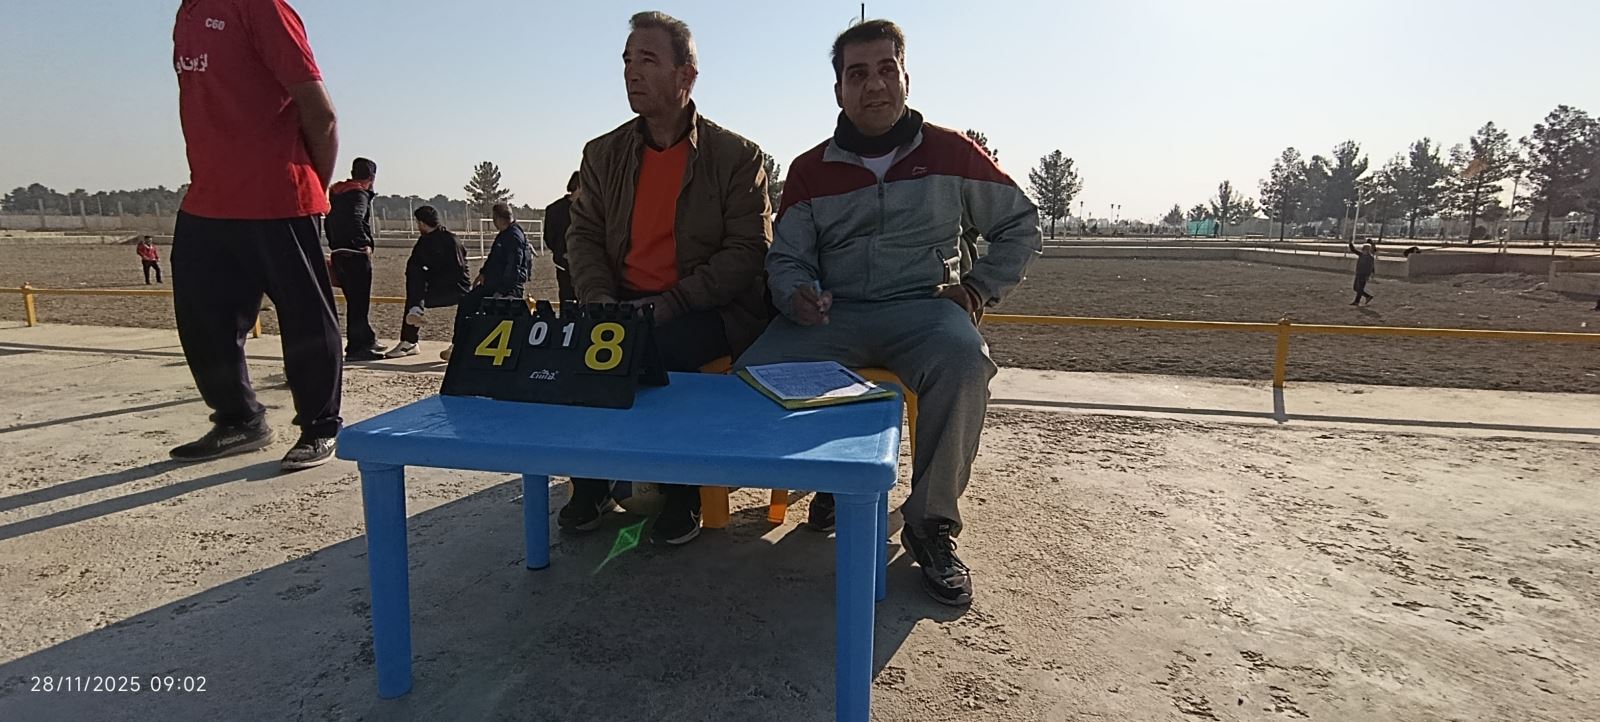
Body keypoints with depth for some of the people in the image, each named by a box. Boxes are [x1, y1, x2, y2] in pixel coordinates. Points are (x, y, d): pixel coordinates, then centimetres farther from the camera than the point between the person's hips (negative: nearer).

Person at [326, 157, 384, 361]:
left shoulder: (336, 193, 18)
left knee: (354, 300, 17)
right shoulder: (360, 194, -10)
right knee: (359, 301, -4)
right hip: (355, 255, -9)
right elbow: (355, 220, -27)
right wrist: (365, 244, -20)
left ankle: (367, 340, 28)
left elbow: (328, 222, 23)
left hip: (338, 254, 9)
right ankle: (356, 348, -3)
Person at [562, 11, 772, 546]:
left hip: (708, 311, -4)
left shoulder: (736, 156, 0)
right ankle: (592, 480, -3)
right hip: (624, 306, 4)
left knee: (663, 346, -34)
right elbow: (583, 236, 12)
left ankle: (682, 491, -13)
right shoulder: (604, 154, 14)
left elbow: (748, 252, -8)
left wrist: (669, 304, -19)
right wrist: (600, 301, -10)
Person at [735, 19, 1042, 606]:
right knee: (754, 374, -24)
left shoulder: (950, 152, 7)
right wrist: (796, 294, -14)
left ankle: (931, 524, -15)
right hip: (835, 313, 2)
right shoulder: (810, 171, 11)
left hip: (924, 306, -1)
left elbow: (1022, 227, 13)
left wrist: (977, 290, 1)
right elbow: (786, 259, 9)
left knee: (962, 364, -36)